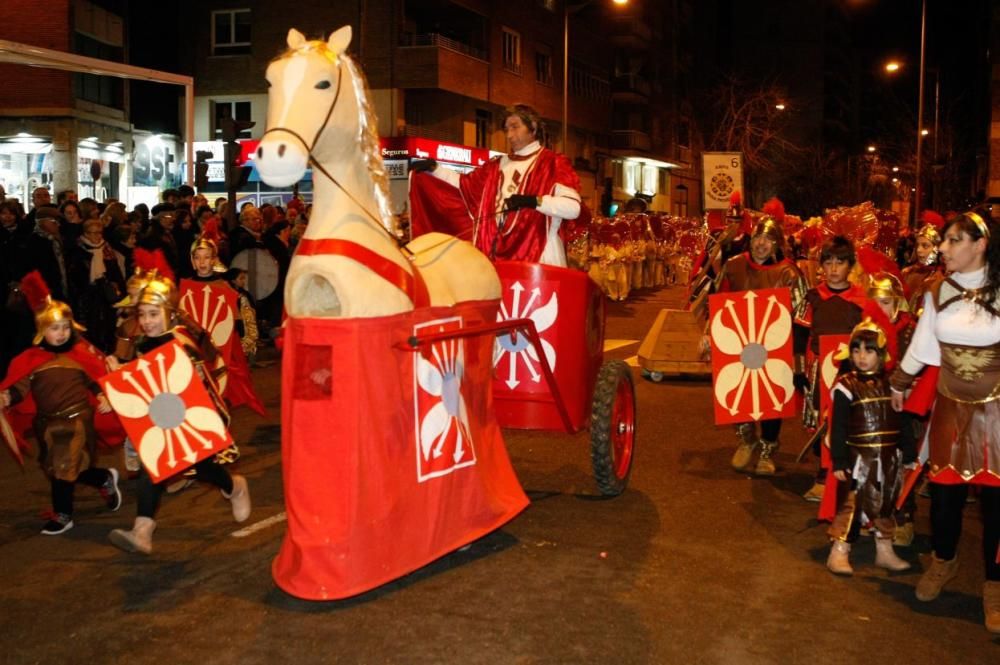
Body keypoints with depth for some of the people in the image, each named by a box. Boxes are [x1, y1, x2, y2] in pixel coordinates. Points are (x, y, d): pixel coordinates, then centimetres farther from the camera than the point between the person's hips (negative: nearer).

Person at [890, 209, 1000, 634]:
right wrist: (899, 383, 21)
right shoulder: (938, 293, 0)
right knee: (944, 491, 9)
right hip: (952, 408, 3)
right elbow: (921, 344, 12)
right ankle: (943, 562, 35)